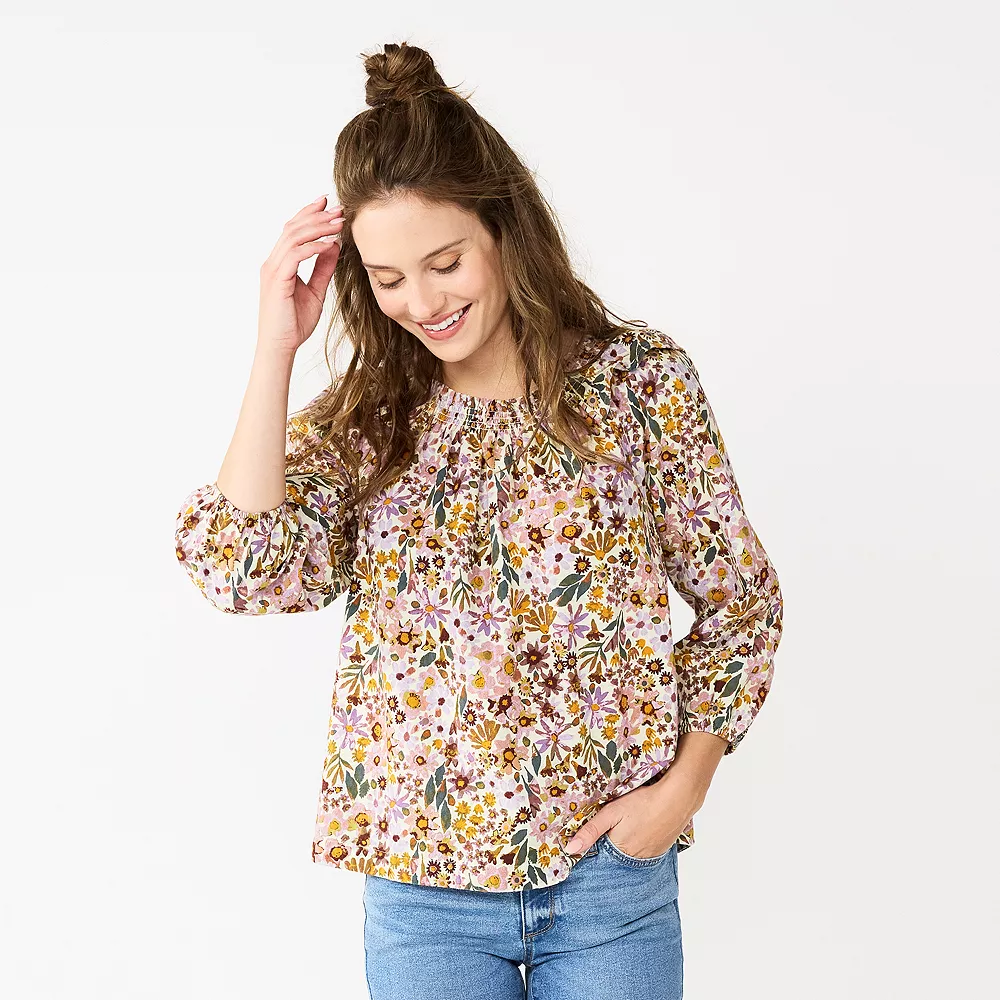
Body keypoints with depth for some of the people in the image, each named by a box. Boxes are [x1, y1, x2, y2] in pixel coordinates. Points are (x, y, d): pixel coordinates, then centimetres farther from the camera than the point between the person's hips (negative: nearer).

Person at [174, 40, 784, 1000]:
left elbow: (738, 599, 3)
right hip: (421, 880, 2)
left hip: (610, 872, -1)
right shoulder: (361, 419, 2)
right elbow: (246, 569, -14)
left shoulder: (639, 377, -3)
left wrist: (684, 783, -5)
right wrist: (274, 348, -11)